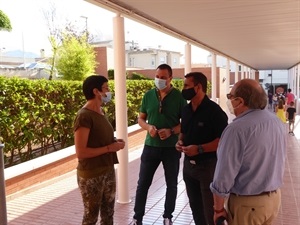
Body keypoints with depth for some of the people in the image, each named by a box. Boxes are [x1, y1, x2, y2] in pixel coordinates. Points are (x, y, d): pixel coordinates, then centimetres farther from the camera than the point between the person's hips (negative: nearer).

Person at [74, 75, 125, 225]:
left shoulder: (101, 112, 8)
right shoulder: (84, 116, -19)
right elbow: (80, 152, -24)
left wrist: (114, 142, 1)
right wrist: (110, 148, -19)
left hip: (108, 171, 8)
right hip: (91, 175, -8)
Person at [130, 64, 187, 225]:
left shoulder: (179, 96, -7)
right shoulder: (148, 95, 1)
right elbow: (141, 119, 7)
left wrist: (171, 131, -21)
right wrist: (148, 127, -15)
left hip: (171, 147, -2)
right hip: (151, 146, 2)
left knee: (171, 184, 12)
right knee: (143, 183, 9)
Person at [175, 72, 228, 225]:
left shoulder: (214, 110, -17)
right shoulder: (186, 110, 6)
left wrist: (199, 149, -26)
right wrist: (180, 141, 0)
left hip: (208, 165, -7)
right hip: (189, 164, 7)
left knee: (211, 210, 4)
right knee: (195, 206, 20)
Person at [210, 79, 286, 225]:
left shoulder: (237, 129, -26)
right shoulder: (276, 121, -1)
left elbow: (223, 178, -23)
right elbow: (279, 160, 11)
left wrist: (218, 208, -11)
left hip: (248, 203, -7)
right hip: (275, 196, 7)